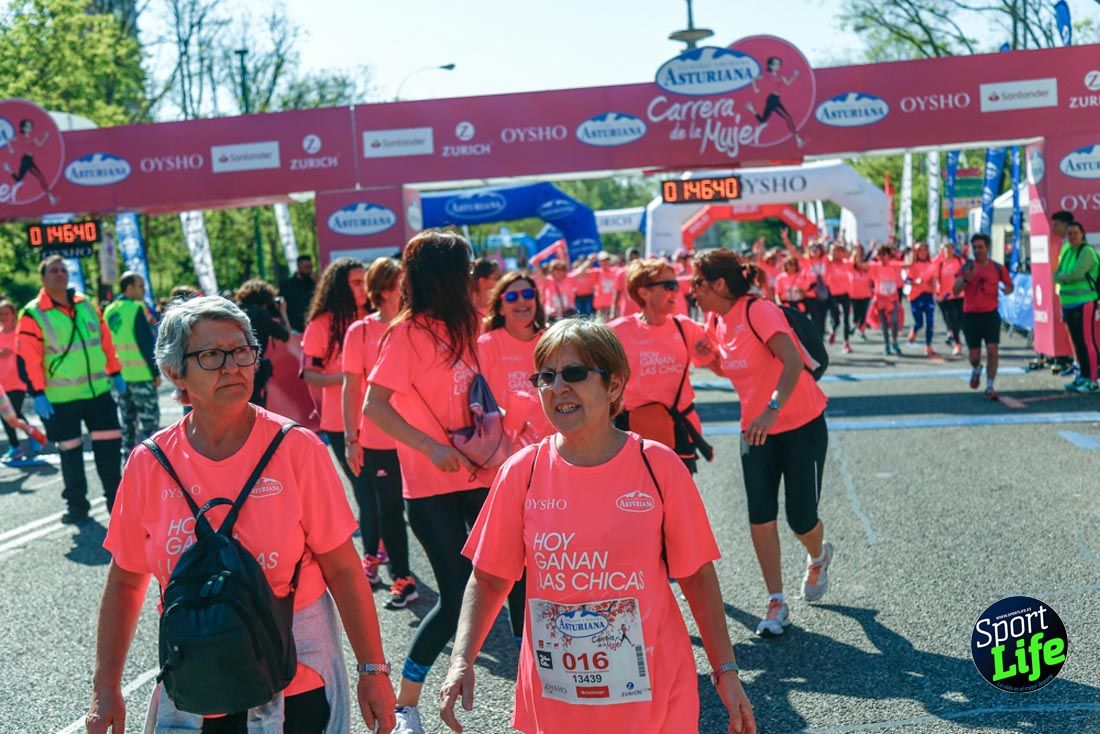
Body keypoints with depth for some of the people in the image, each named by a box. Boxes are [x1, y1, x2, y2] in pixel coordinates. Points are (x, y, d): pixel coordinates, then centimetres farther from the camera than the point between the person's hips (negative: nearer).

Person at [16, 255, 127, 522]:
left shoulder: (86, 305, 8)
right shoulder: (33, 315, -8)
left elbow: (105, 340, 16)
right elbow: (27, 358, -11)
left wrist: (115, 373, 15)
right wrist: (37, 393, -15)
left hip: (99, 390, 4)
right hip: (61, 398, -4)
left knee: (109, 443, 5)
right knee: (70, 449, 6)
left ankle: (115, 499, 18)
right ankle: (77, 505, 19)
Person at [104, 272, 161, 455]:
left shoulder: (109, 311, 11)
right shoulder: (136, 308, -12)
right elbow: (147, 343, -15)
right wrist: (156, 372, -11)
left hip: (119, 375, 8)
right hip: (141, 374, -8)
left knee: (127, 421, 15)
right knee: (149, 420, -3)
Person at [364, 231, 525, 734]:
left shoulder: (459, 326, 9)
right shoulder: (408, 333, -13)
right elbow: (375, 406, -18)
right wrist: (431, 447, -25)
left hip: (477, 475, 7)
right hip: (434, 486, -7)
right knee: (457, 597, -5)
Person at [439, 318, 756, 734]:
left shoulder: (658, 466, -8)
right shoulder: (521, 473, -5)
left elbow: (697, 574, -2)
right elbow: (489, 579, 1)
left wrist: (725, 670, -2)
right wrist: (462, 660, -11)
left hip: (653, 693, -1)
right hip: (552, 697, 1)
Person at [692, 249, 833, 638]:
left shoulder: (758, 311, -21)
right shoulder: (716, 323, 3)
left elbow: (793, 362, -33)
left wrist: (773, 409, -44)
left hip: (801, 424, -6)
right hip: (756, 429, 6)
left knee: (800, 518, -1)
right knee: (760, 516, -3)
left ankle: (818, 557, 35)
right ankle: (776, 602, 9)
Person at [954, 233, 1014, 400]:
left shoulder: (998, 268, 3)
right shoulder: (967, 267, -1)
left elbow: (1009, 284, 17)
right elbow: (956, 290, -10)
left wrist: (1008, 289, -7)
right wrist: (966, 279, -29)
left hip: (991, 314, 0)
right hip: (971, 316, 0)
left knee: (992, 349, -14)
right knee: (974, 354, 5)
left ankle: (990, 387, -4)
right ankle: (976, 370, 41)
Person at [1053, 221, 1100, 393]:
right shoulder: (1067, 251, 16)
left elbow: (1076, 274, -20)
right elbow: (1056, 276, 13)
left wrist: (1061, 277, -2)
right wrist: (1065, 278, -8)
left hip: (1083, 303, -8)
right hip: (1068, 303, 8)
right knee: (1077, 342, 10)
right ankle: (1082, 376, 17)